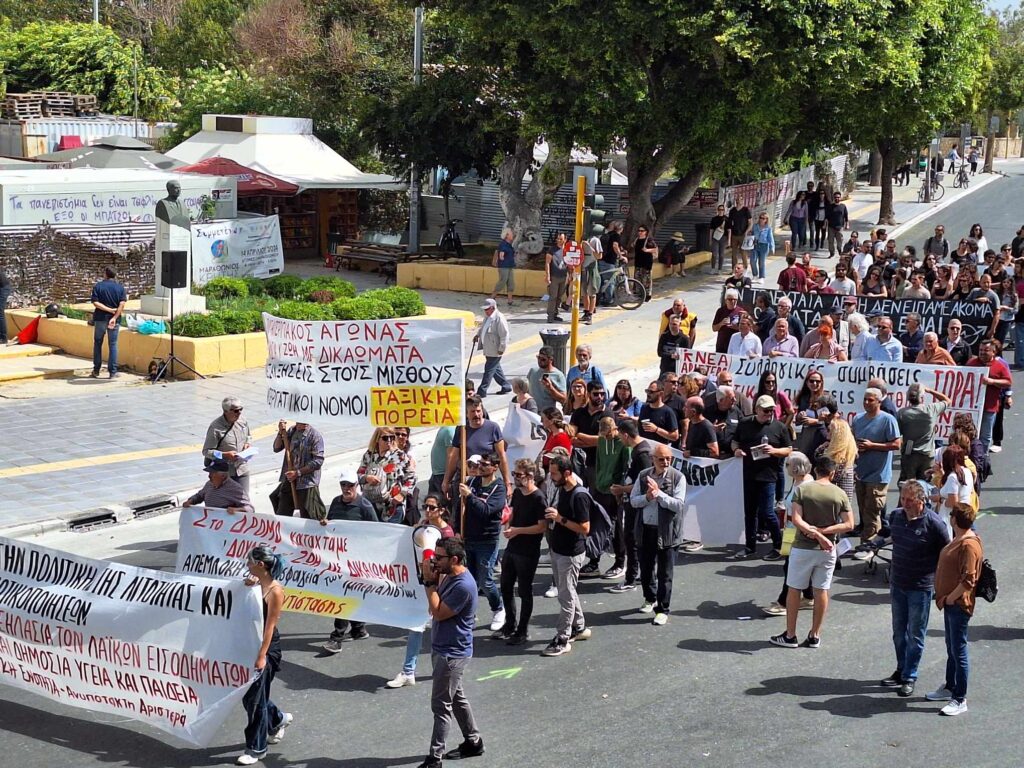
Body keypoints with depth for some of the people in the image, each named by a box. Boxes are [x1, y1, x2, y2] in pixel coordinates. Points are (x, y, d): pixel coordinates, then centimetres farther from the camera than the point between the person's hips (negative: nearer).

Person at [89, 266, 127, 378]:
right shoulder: (120, 287, 0)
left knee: (97, 344, 11)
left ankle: (96, 371, 11)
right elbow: (122, 304, -11)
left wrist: (109, 310, -12)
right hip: (115, 320, 1)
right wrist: (115, 317, -15)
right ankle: (113, 372, 3)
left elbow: (95, 302, -12)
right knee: (113, 345, 5)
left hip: (100, 318, -1)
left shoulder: (98, 286, -3)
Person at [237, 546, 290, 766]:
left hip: (266, 646, -8)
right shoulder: (255, 584, 4)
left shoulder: (275, 591, -18)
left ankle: (256, 749, 14)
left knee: (255, 697, 1)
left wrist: (262, 656, -19)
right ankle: (278, 719, 44)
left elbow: (270, 626, -18)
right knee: (248, 694, 17)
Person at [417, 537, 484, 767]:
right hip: (443, 648, 10)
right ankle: (473, 742, 35)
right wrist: (432, 581, -5)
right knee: (456, 698, 21)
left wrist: (429, 582, -19)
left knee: (441, 706, -4)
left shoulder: (464, 586, -26)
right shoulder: (448, 575, 4)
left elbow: (438, 612, -23)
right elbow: (435, 608, 9)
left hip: (452, 654, -10)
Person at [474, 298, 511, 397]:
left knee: (489, 370, -5)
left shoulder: (499, 318, -19)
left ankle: (482, 391, -1)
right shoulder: (487, 317, 10)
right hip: (488, 350, 10)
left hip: (495, 351, -10)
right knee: (495, 369, 19)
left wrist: (501, 349, -19)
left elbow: (504, 334, -20)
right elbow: (483, 328, 29)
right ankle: (506, 386, 31)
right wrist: (478, 335, 13)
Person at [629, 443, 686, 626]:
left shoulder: (678, 477, -7)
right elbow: (633, 500, 3)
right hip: (645, 529, 4)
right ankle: (650, 599, 40)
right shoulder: (643, 476, 4)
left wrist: (658, 493, -21)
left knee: (665, 573, 2)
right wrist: (647, 497, -16)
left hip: (667, 531, -4)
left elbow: (679, 504, -15)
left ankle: (662, 610, 10)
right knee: (645, 568, 17)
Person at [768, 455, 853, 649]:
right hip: (827, 551, 2)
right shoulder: (840, 494, -3)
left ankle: (790, 636, 14)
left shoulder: (802, 489, -8)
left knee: (794, 590, 9)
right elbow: (849, 525, -6)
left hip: (803, 548, -2)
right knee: (821, 591, 11)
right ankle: (814, 636, 17)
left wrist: (817, 535, -16)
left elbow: (796, 520, -17)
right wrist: (823, 531, -10)